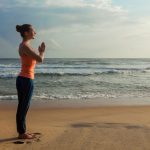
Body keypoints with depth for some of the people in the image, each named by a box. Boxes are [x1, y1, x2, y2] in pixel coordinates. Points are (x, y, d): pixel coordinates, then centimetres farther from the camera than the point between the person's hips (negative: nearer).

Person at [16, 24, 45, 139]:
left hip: (22, 79, 10)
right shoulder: (25, 46, -15)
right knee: (24, 108, 0)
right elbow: (40, 60, -19)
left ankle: (22, 132, 23)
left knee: (22, 107, 14)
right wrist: (42, 51, 0)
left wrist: (39, 52, 17)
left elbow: (35, 61, 24)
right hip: (27, 80, -10)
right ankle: (22, 133, 11)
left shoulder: (25, 46, 15)